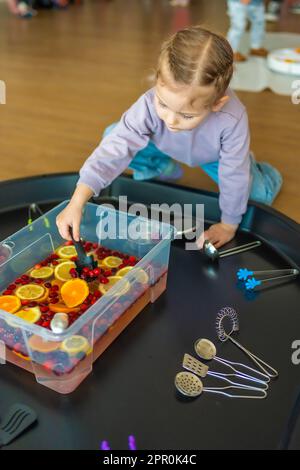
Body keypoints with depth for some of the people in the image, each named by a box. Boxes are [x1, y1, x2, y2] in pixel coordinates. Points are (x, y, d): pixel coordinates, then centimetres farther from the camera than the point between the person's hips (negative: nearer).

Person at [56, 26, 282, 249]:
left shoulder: (233, 119, -45)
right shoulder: (150, 105, -42)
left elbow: (234, 178, -32)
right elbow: (114, 150, -41)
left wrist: (228, 226, -20)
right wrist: (76, 203, -47)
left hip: (212, 156, -1)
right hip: (163, 146, 2)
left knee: (261, 194, -9)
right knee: (112, 136, -14)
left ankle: (244, 160, 25)